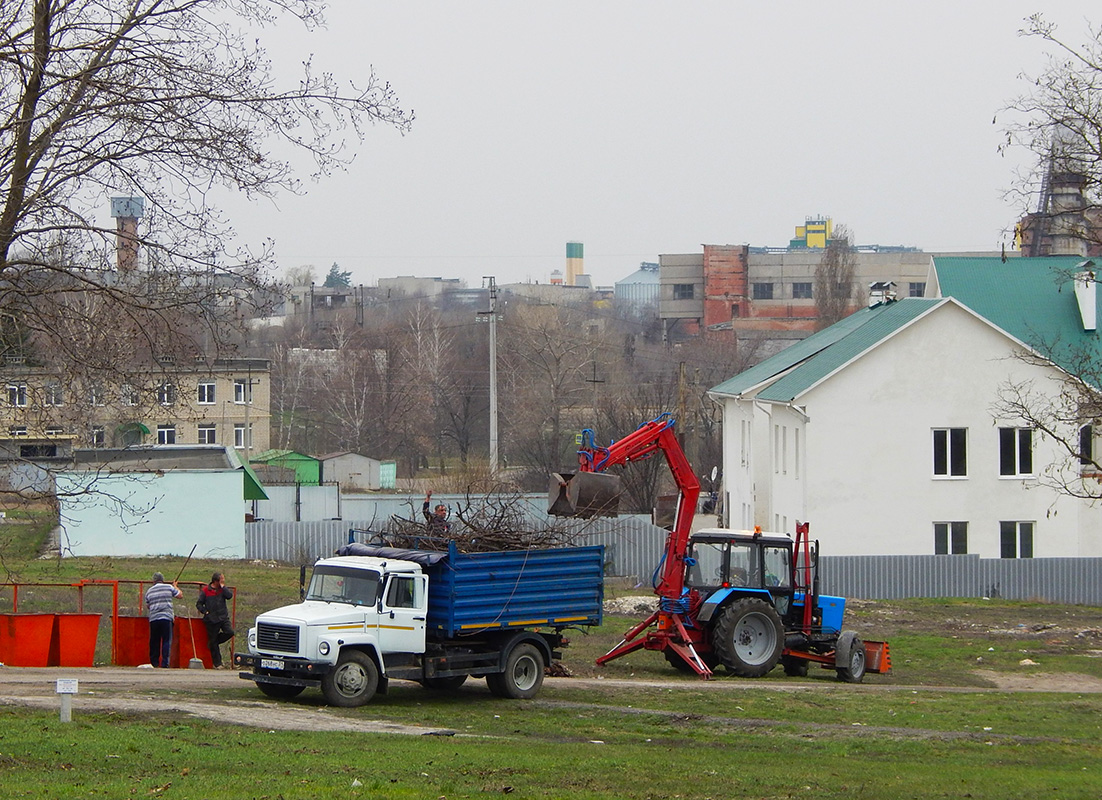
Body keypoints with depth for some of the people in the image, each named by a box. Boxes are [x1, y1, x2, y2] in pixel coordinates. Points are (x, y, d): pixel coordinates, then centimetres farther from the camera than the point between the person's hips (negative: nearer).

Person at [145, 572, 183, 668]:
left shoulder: (149, 591, 12)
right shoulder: (169, 587, 3)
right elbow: (180, 595, 11)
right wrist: (175, 586, 28)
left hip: (153, 618, 3)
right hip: (166, 617, -3)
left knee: (154, 642, 10)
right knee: (167, 641, -3)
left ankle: (154, 662, 11)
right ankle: (165, 662, -12)